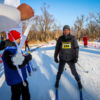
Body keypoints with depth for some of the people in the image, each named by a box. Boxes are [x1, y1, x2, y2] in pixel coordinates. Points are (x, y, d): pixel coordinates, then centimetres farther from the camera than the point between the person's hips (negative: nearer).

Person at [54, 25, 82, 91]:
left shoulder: (73, 38, -6)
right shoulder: (60, 39, -4)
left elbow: (76, 48, -4)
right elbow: (57, 48, 5)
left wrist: (76, 57, -14)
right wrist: (55, 57, 7)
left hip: (71, 59, -1)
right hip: (62, 58, 1)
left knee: (74, 72, 6)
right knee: (60, 71, 7)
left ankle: (79, 81, 32)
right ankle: (57, 81, 34)